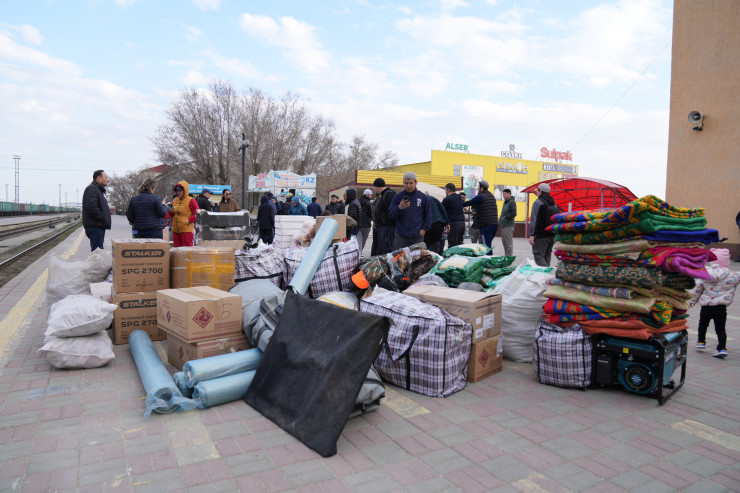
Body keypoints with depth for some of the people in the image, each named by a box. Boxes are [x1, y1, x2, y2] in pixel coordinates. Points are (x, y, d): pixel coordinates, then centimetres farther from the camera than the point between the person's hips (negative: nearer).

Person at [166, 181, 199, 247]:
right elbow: (171, 215, 20)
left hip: (186, 230, -6)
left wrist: (189, 220, -15)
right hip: (175, 229, 7)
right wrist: (171, 211, -1)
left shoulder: (191, 201, -6)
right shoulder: (174, 200, 13)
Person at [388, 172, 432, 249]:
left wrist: (424, 229, 2)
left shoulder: (423, 197, 5)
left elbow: (428, 214, 12)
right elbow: (391, 214, -1)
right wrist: (399, 208, -21)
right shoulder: (398, 197, 4)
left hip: (417, 236, 0)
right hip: (401, 236, 0)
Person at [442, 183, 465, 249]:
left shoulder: (447, 199, -6)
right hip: (462, 222, 7)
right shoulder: (460, 197, 13)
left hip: (453, 223, -7)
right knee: (459, 243, 10)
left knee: (452, 245, -7)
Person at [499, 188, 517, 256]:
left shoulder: (512, 202, -11)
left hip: (508, 226, -10)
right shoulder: (505, 202, 18)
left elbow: (514, 213, -19)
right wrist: (500, 220, 13)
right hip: (503, 225, 10)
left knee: (509, 243, -7)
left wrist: (505, 217, -16)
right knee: (504, 242, 15)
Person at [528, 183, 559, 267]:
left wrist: (531, 235, -17)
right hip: (551, 235, 8)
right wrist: (555, 236, 22)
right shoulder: (553, 203, 15)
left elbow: (534, 220, -16)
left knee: (539, 256, -8)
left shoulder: (538, 202, -10)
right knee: (547, 257, 15)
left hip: (541, 236, -8)